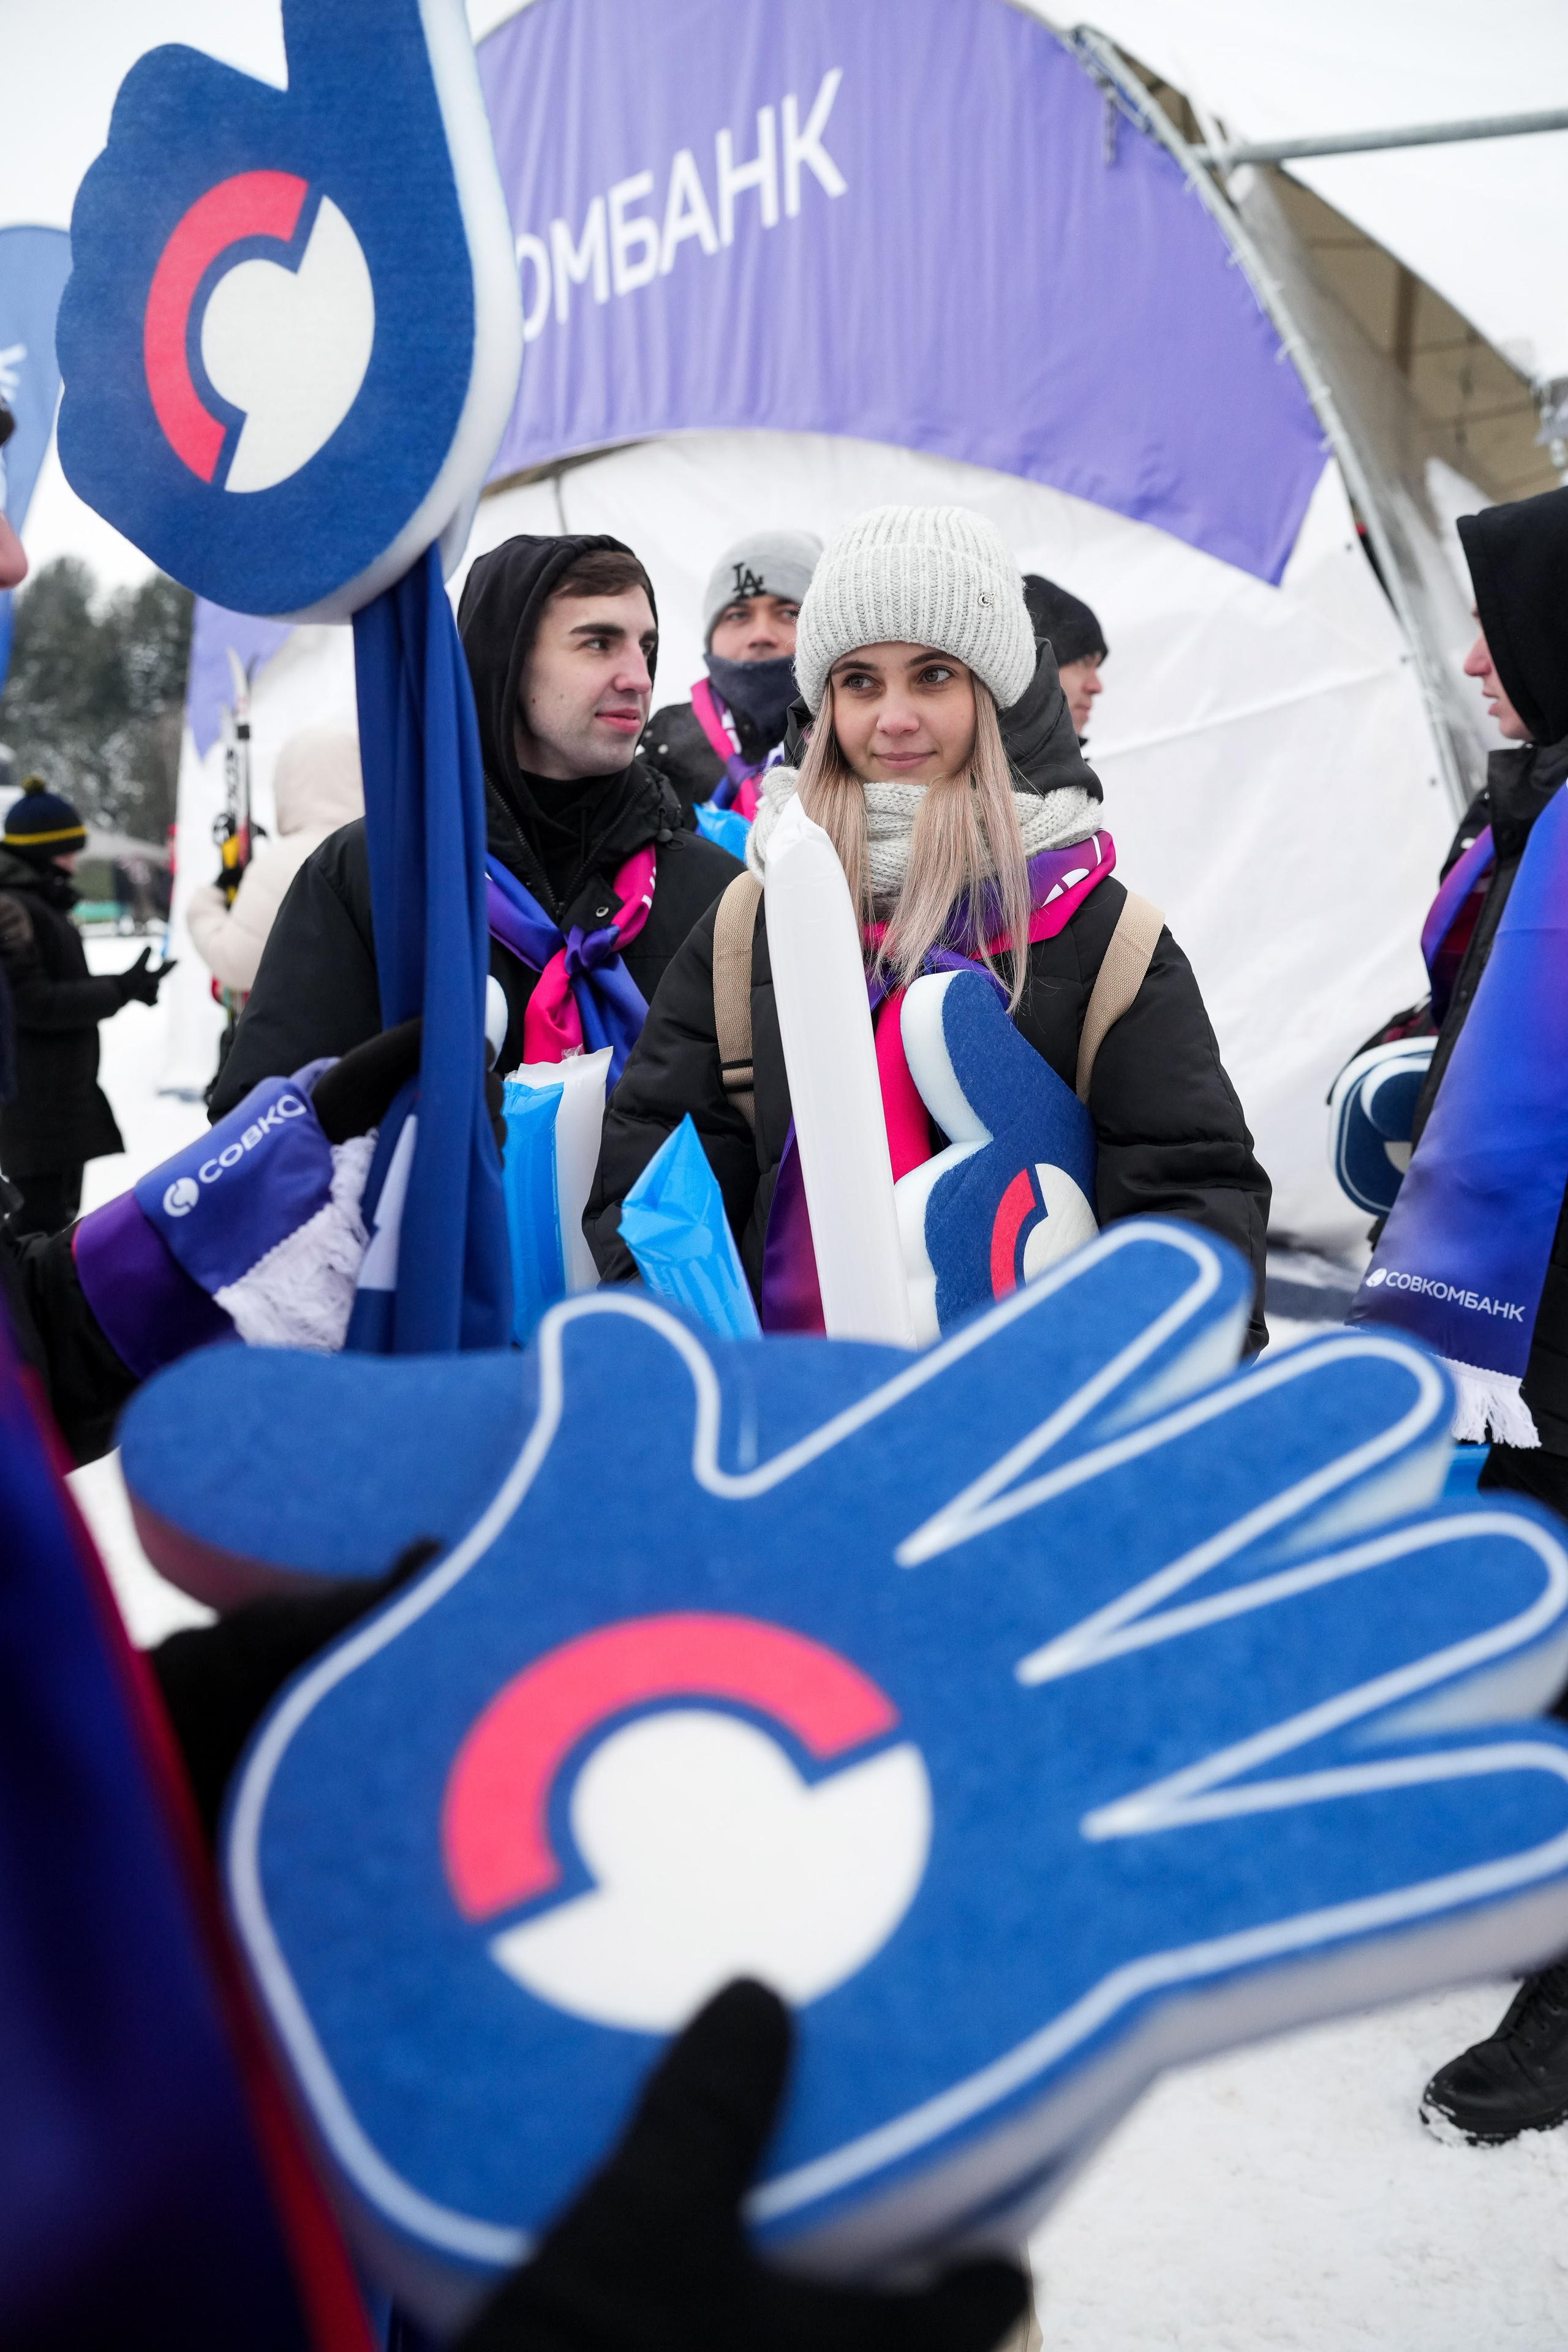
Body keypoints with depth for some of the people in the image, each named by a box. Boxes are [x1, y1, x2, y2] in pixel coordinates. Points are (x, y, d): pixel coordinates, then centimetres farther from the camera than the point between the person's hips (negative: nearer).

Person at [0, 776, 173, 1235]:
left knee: (60, 1216, 16)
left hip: (63, 1092, 11)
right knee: (41, 1222, -10)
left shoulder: (42, 905, 17)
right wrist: (119, 990, -17)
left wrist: (119, 986, 8)